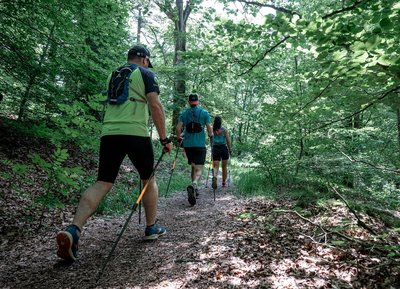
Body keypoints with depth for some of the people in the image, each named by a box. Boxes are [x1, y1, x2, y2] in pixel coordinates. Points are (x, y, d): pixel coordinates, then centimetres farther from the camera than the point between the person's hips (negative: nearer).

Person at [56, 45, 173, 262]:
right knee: (148, 179, 14)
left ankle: (73, 230, -16)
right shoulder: (145, 74, 5)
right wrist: (164, 138, -4)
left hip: (108, 133, 5)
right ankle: (151, 228, 23)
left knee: (102, 183, 2)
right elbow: (155, 106, -6)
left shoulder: (113, 75, 24)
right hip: (136, 133, -4)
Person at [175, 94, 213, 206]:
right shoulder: (204, 113, 2)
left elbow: (178, 128, -1)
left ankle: (195, 189, 22)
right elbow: (209, 129, -2)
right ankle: (193, 185, -32)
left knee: (193, 167, 18)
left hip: (188, 145, 3)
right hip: (200, 145, -3)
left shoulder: (184, 113, 7)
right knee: (198, 169, -5)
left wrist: (178, 138, 14)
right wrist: (211, 136, 17)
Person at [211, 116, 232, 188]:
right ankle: (224, 183, 22)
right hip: (224, 148, 0)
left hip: (215, 149, 0)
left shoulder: (212, 130, 0)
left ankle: (215, 177, -30)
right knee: (224, 167, 13)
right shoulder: (224, 130, -2)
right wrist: (230, 150, 6)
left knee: (216, 166, 0)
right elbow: (228, 141, -3)